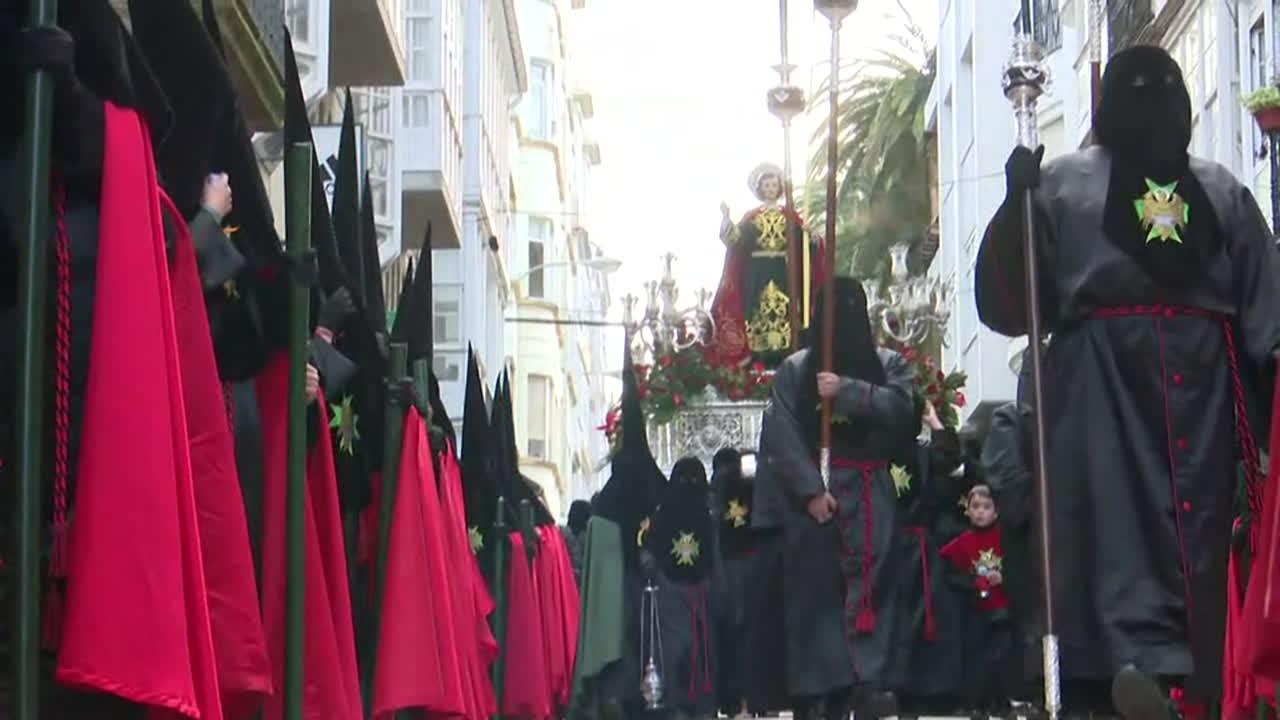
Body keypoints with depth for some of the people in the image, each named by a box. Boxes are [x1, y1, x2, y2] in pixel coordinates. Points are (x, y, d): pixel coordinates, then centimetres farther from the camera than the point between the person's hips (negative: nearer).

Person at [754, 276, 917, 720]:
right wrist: (810, 490, -12)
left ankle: (868, 682, -16)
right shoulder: (795, 370, 7)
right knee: (816, 591, -2)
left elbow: (901, 406, -8)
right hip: (812, 494, 0)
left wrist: (846, 391, -15)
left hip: (870, 496, 0)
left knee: (869, 584, -11)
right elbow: (781, 436, -2)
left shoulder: (889, 365, 11)